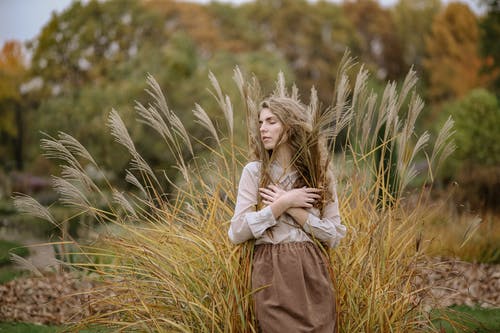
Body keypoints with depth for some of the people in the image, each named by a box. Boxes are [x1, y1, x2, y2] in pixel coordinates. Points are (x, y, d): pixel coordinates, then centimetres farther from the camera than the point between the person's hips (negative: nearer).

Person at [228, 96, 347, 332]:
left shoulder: (320, 173, 6)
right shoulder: (254, 171, 1)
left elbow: (333, 236, 1)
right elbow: (237, 233, -7)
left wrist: (294, 210, -10)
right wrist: (283, 204, -13)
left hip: (313, 272, 2)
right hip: (272, 272, -2)